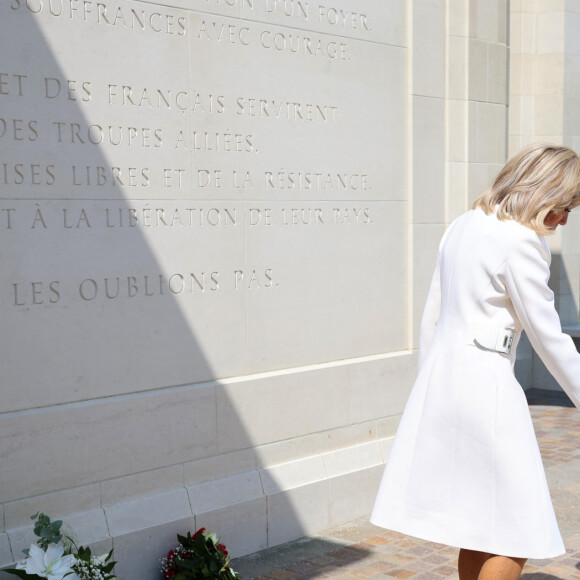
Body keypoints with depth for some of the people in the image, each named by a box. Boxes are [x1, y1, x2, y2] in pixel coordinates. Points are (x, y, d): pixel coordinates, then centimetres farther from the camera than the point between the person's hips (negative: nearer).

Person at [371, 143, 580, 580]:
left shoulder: (463, 226, 12)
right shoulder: (521, 241, -13)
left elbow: (431, 317, 16)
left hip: (441, 377, 9)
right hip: (485, 384, -9)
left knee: (478, 525, 18)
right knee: (518, 535, 2)